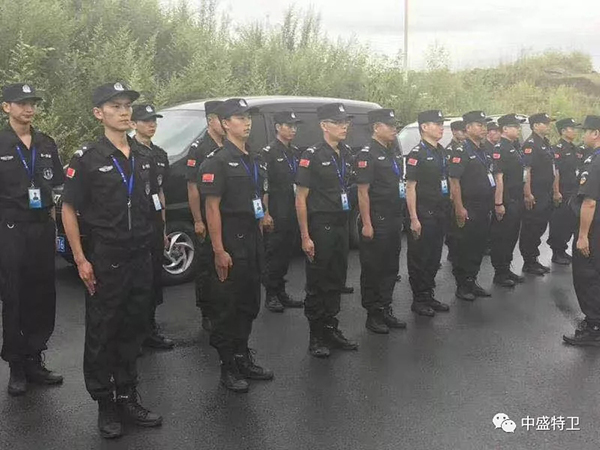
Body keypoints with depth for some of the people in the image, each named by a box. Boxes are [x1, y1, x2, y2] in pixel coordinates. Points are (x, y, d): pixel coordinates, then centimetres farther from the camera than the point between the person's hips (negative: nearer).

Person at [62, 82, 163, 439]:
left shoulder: (144, 157, 9)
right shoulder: (87, 158, -7)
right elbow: (69, 210, -6)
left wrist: (159, 235, 12)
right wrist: (81, 259, -11)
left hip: (141, 258, 5)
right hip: (105, 259, -5)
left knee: (133, 330, 13)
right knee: (102, 334, 5)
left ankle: (128, 399, 27)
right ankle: (105, 405, 19)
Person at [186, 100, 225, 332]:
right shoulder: (199, 148, -7)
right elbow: (193, 187, -10)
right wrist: (198, 221, -13)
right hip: (207, 220, -5)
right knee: (206, 267, 4)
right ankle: (207, 314, 14)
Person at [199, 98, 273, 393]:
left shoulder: (254, 160, 14)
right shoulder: (218, 161, -11)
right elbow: (212, 207, -15)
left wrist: (259, 238, 14)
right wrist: (219, 250, -19)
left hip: (253, 241, 8)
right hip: (230, 244, -8)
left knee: (249, 302, 15)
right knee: (227, 305, 2)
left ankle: (243, 357, 29)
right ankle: (228, 367, 13)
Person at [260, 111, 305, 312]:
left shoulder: (295, 152, 14)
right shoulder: (269, 152, -8)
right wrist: (266, 213, -18)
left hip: (293, 213, 7)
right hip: (276, 214, -7)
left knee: (286, 253, 12)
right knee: (274, 254, 0)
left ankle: (281, 293, 22)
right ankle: (271, 296, 10)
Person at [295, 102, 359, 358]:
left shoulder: (346, 154, 10)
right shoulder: (312, 156, -12)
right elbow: (300, 198, -12)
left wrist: (346, 226, 12)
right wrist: (305, 236, -16)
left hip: (341, 227, 7)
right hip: (320, 228, -7)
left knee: (336, 281, 14)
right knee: (317, 284, 3)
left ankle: (331, 330, 27)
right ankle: (316, 337, 14)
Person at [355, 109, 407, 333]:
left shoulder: (394, 153, 13)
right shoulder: (367, 155, -12)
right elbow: (363, 192, -16)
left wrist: (399, 217, 17)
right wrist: (366, 224, -19)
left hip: (393, 221, 8)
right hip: (376, 222, -8)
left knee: (390, 267, 14)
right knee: (372, 269, 2)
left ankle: (386, 310, 25)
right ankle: (372, 315, 12)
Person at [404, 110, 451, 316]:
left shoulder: (441, 152, 13)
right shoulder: (417, 154, -12)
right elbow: (410, 187, -15)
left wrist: (445, 209, 15)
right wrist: (414, 218, -19)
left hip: (439, 214, 8)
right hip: (423, 214, -8)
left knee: (434, 257, 14)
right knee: (419, 258, 1)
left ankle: (429, 296, 25)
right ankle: (419, 300, 11)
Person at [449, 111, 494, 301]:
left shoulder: (483, 151, 15)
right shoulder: (461, 151, -12)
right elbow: (454, 181, -17)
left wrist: (491, 204, 18)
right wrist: (459, 208, -21)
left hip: (483, 209, 8)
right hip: (468, 210, -8)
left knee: (479, 246, 13)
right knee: (464, 248, -1)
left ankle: (472, 282, 24)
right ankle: (462, 286, 9)